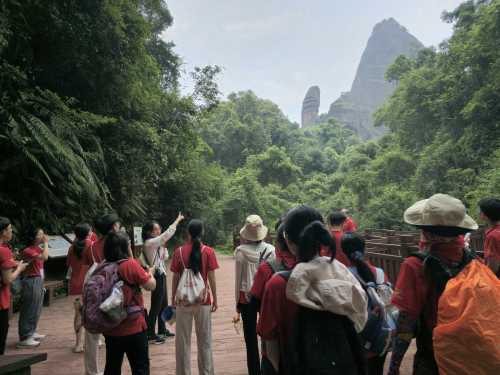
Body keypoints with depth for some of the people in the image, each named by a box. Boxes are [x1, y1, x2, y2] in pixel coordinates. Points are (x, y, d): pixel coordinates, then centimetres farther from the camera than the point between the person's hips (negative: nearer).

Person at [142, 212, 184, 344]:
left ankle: (162, 330, 31)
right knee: (156, 306, -2)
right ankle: (151, 335, 9)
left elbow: (165, 257, 16)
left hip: (161, 275, 10)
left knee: (164, 304, 18)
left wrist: (163, 247, 0)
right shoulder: (150, 243, -17)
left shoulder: (156, 243, 11)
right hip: (157, 276, -10)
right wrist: (178, 219, -16)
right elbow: (168, 233, -23)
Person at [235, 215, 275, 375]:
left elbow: (238, 278, -3)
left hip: (247, 297, -1)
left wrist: (237, 301, 7)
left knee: (251, 338, 9)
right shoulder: (270, 250, -8)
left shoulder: (240, 251, -9)